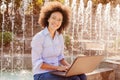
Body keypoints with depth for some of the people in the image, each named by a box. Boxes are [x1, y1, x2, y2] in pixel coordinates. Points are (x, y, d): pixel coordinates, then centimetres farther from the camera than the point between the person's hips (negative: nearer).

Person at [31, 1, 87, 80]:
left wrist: (69, 66, -6)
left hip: (56, 73, 7)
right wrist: (57, 67, -23)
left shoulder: (60, 37, 7)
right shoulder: (38, 38, -15)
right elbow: (37, 63, -17)